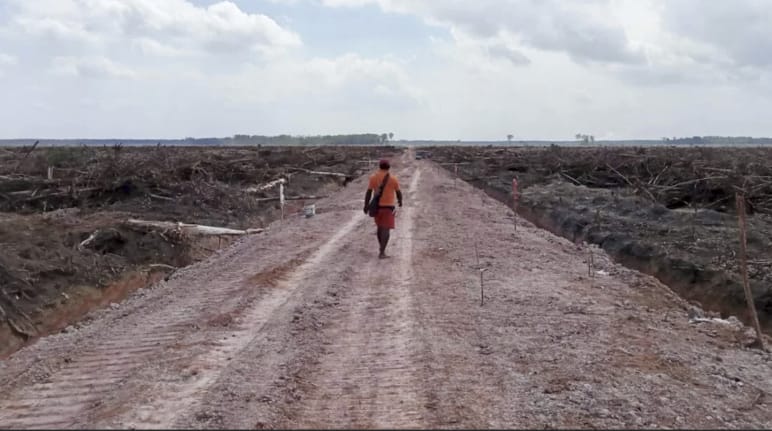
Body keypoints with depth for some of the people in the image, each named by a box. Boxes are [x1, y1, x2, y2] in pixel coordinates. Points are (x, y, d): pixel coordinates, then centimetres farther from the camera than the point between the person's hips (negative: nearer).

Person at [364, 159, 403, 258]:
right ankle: (381, 253, -12)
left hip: (377, 206, 3)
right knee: (386, 229, -4)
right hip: (388, 206, -3)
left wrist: (366, 205, 1)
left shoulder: (373, 177, -2)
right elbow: (398, 192, 1)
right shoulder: (393, 178, -7)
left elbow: (368, 192, -5)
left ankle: (382, 247, 32)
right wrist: (400, 201, 20)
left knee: (380, 227, 21)